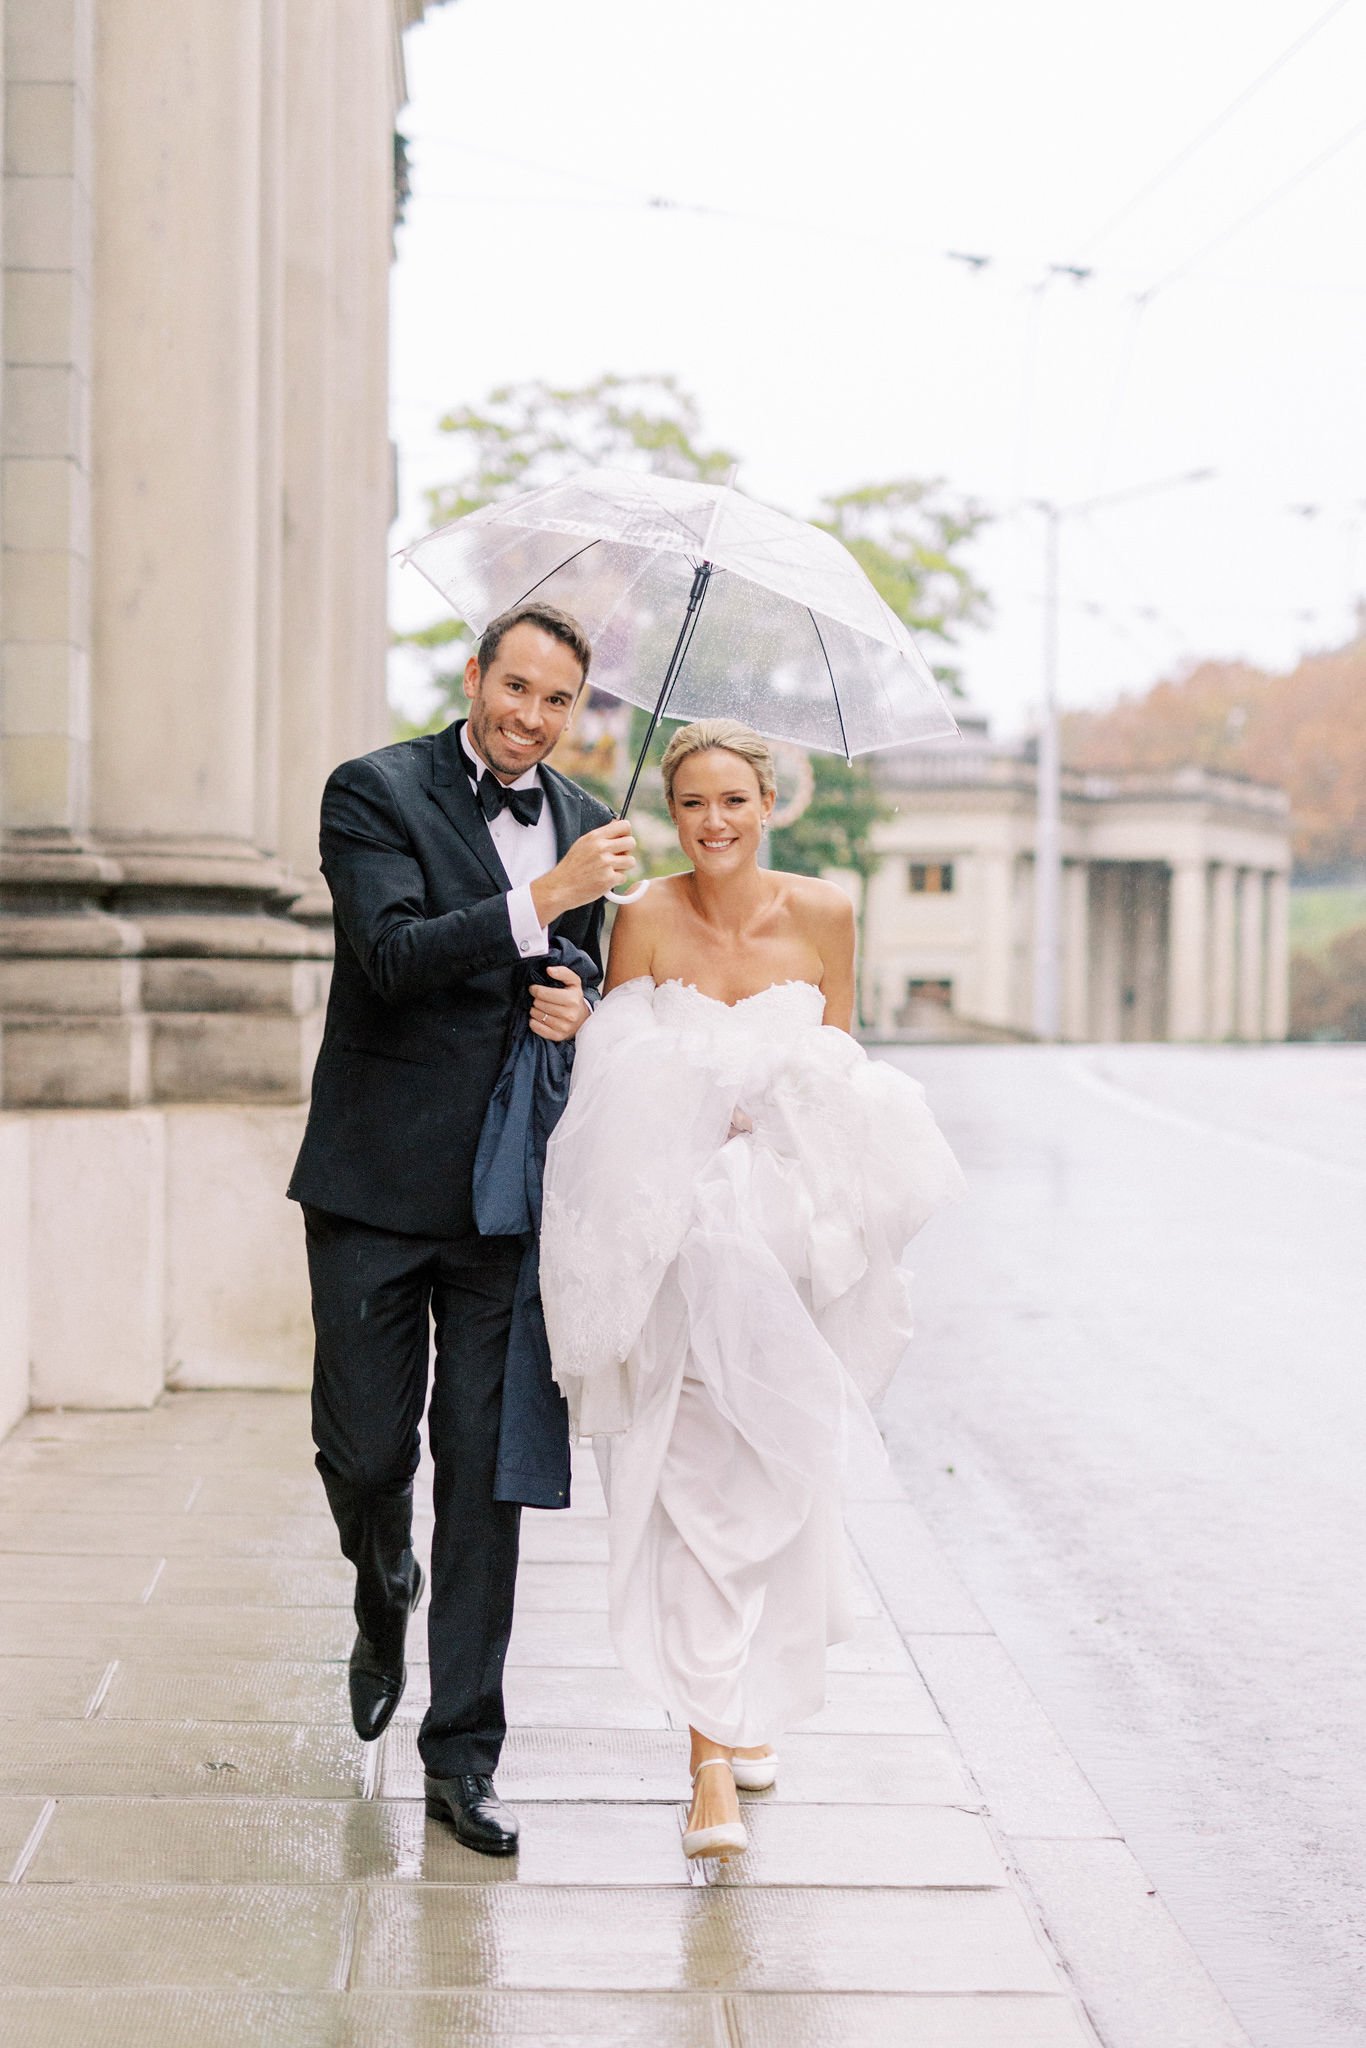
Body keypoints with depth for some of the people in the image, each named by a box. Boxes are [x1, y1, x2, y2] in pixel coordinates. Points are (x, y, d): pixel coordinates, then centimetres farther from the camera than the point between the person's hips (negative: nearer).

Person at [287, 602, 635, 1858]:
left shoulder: (585, 824, 12)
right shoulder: (375, 793, -3)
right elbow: (391, 953, -17)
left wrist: (578, 1011, -2)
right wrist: (544, 901, -25)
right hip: (376, 1186, -3)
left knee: (486, 1471, 2)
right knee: (366, 1449, 2)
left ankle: (464, 1753, 9)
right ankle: (384, 1599, 38)